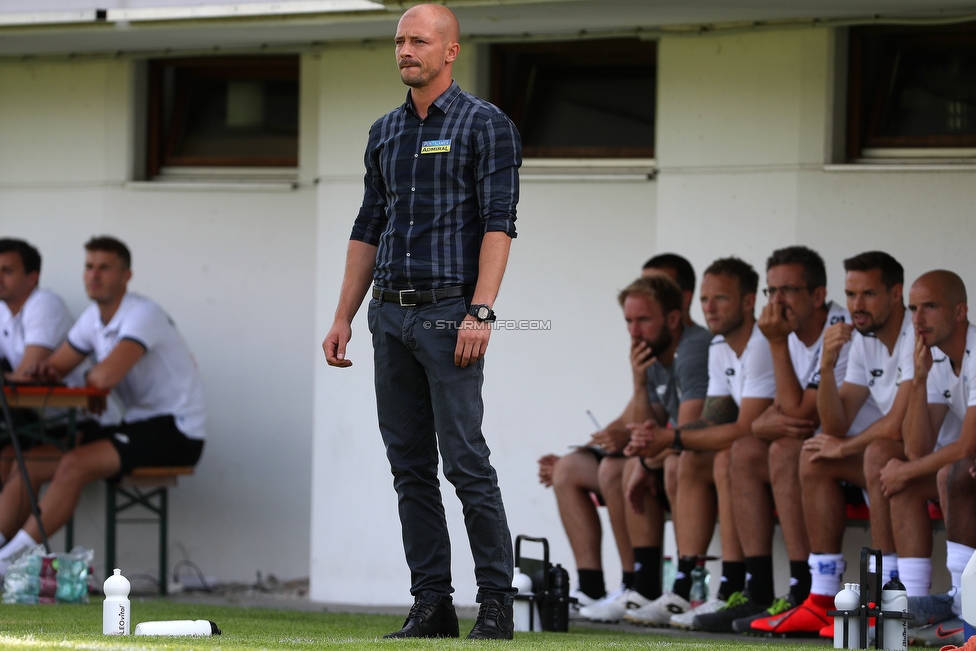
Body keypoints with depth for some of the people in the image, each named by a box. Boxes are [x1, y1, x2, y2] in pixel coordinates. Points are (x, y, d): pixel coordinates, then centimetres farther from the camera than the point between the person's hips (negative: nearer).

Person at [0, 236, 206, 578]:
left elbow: (106, 376, -32)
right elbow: (54, 368, 15)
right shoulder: (93, 318, 9)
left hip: (175, 432, -9)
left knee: (74, 465, -29)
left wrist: (88, 378, -8)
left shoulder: (142, 315, -18)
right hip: (135, 425, 9)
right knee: (29, 463, -6)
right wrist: (44, 372, -10)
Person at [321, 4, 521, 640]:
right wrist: (344, 317, 14)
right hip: (390, 312, 7)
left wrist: (480, 312, -20)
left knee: (465, 460, -10)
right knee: (410, 467, 5)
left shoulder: (485, 125, -3)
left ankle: (497, 603, -5)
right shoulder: (385, 133, 16)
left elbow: (499, 223, -10)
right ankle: (432, 604, 8)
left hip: (449, 313, -7)